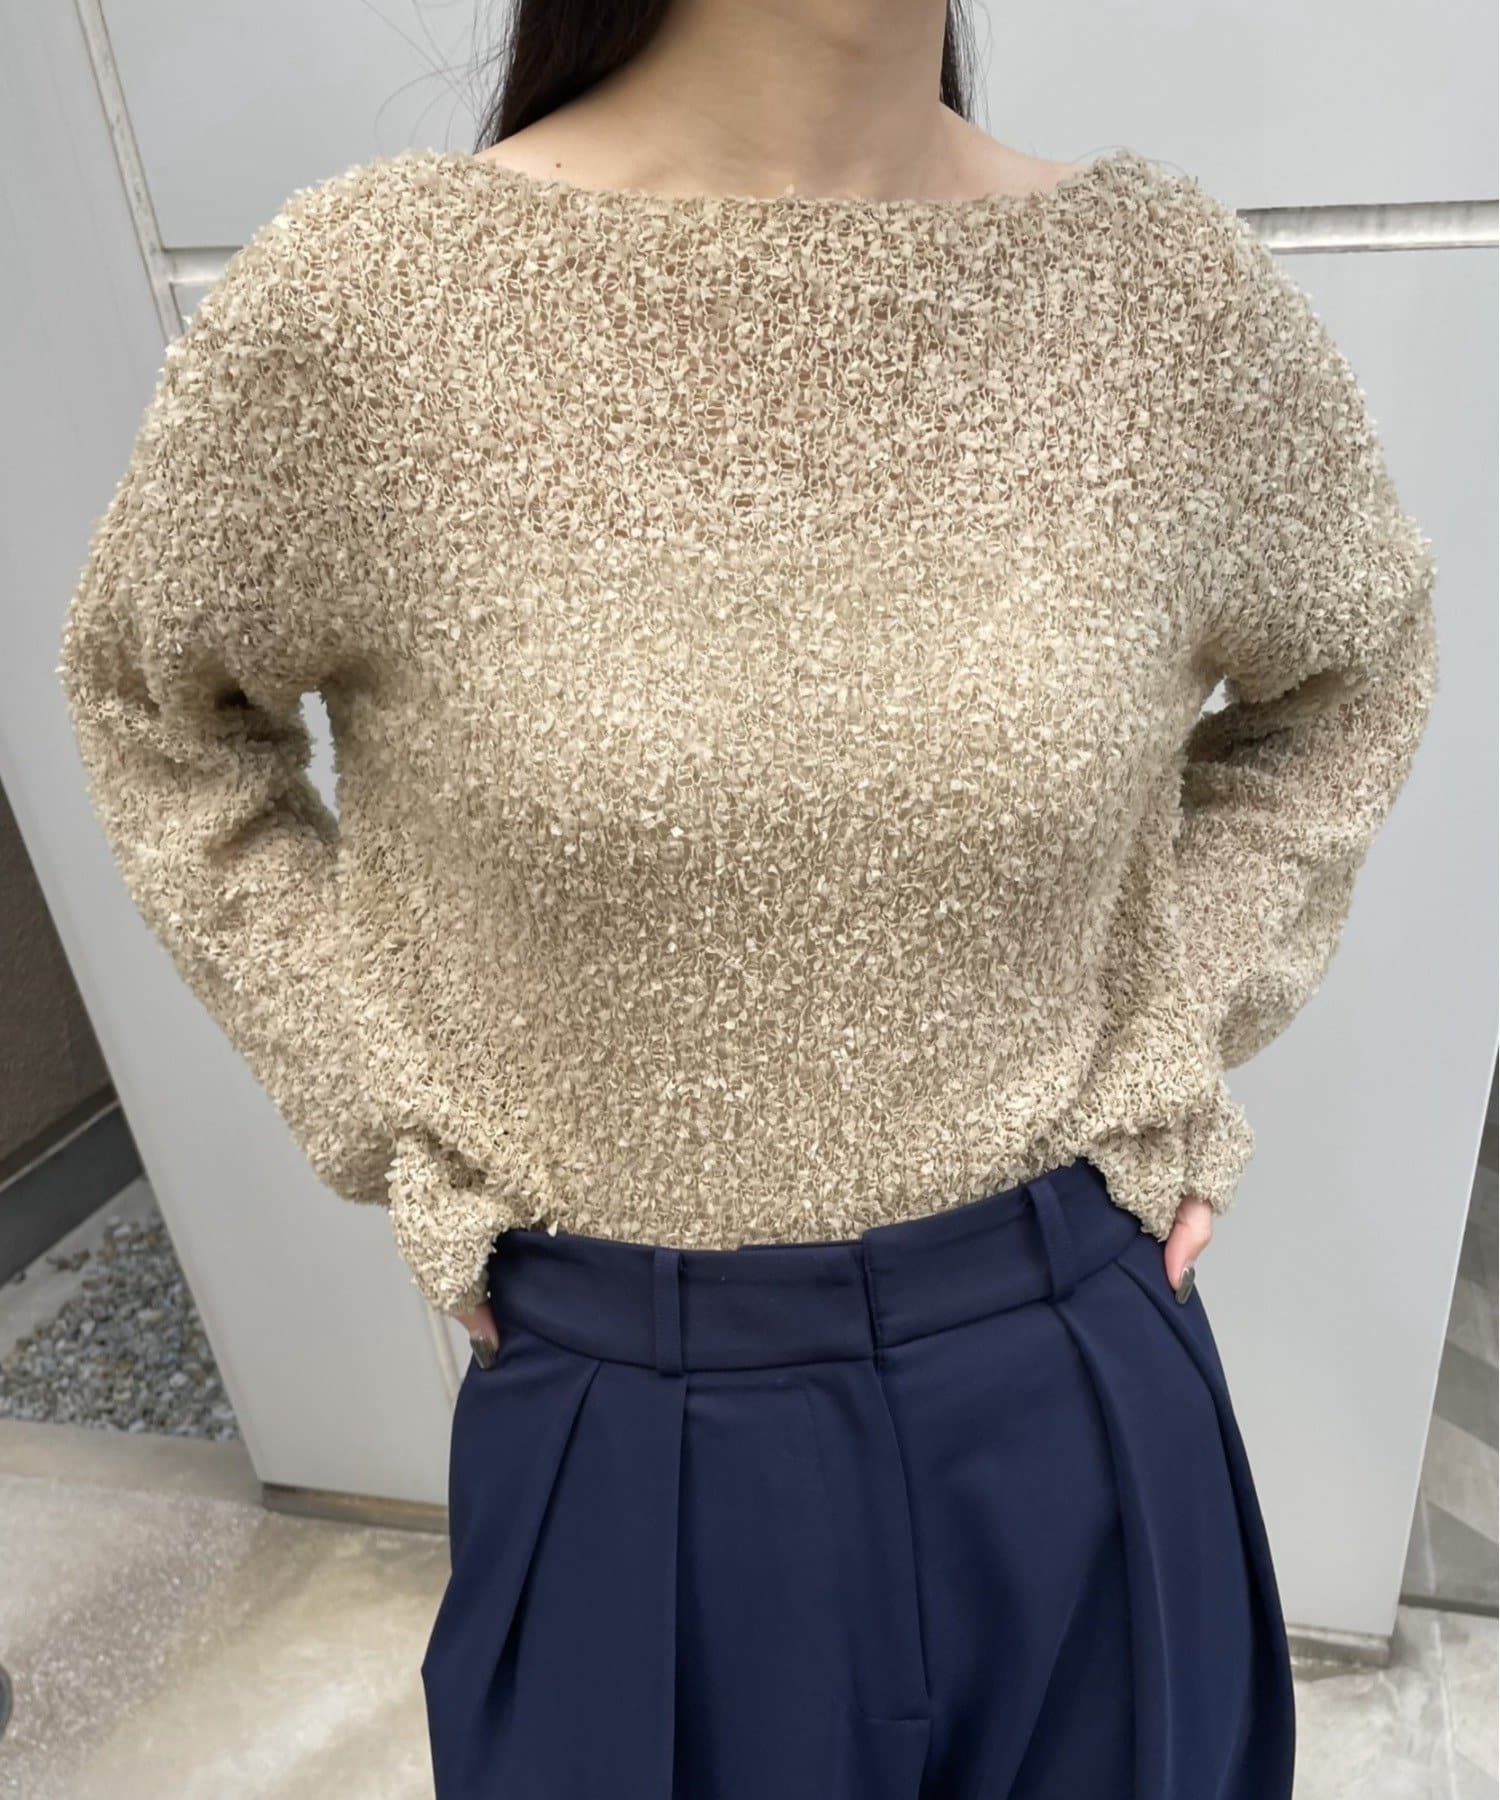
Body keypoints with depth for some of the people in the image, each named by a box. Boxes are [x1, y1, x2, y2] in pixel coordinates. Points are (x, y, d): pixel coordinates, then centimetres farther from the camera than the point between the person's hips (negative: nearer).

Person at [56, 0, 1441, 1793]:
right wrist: (401, 1139, -4)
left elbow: (1353, 672, 10)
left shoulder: (1174, 292, -7)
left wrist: (1175, 1068, 1)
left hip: (1077, 1387, 3)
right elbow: (149, 704, 3)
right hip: (631, 1422, -1)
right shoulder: (362, 301, -13)